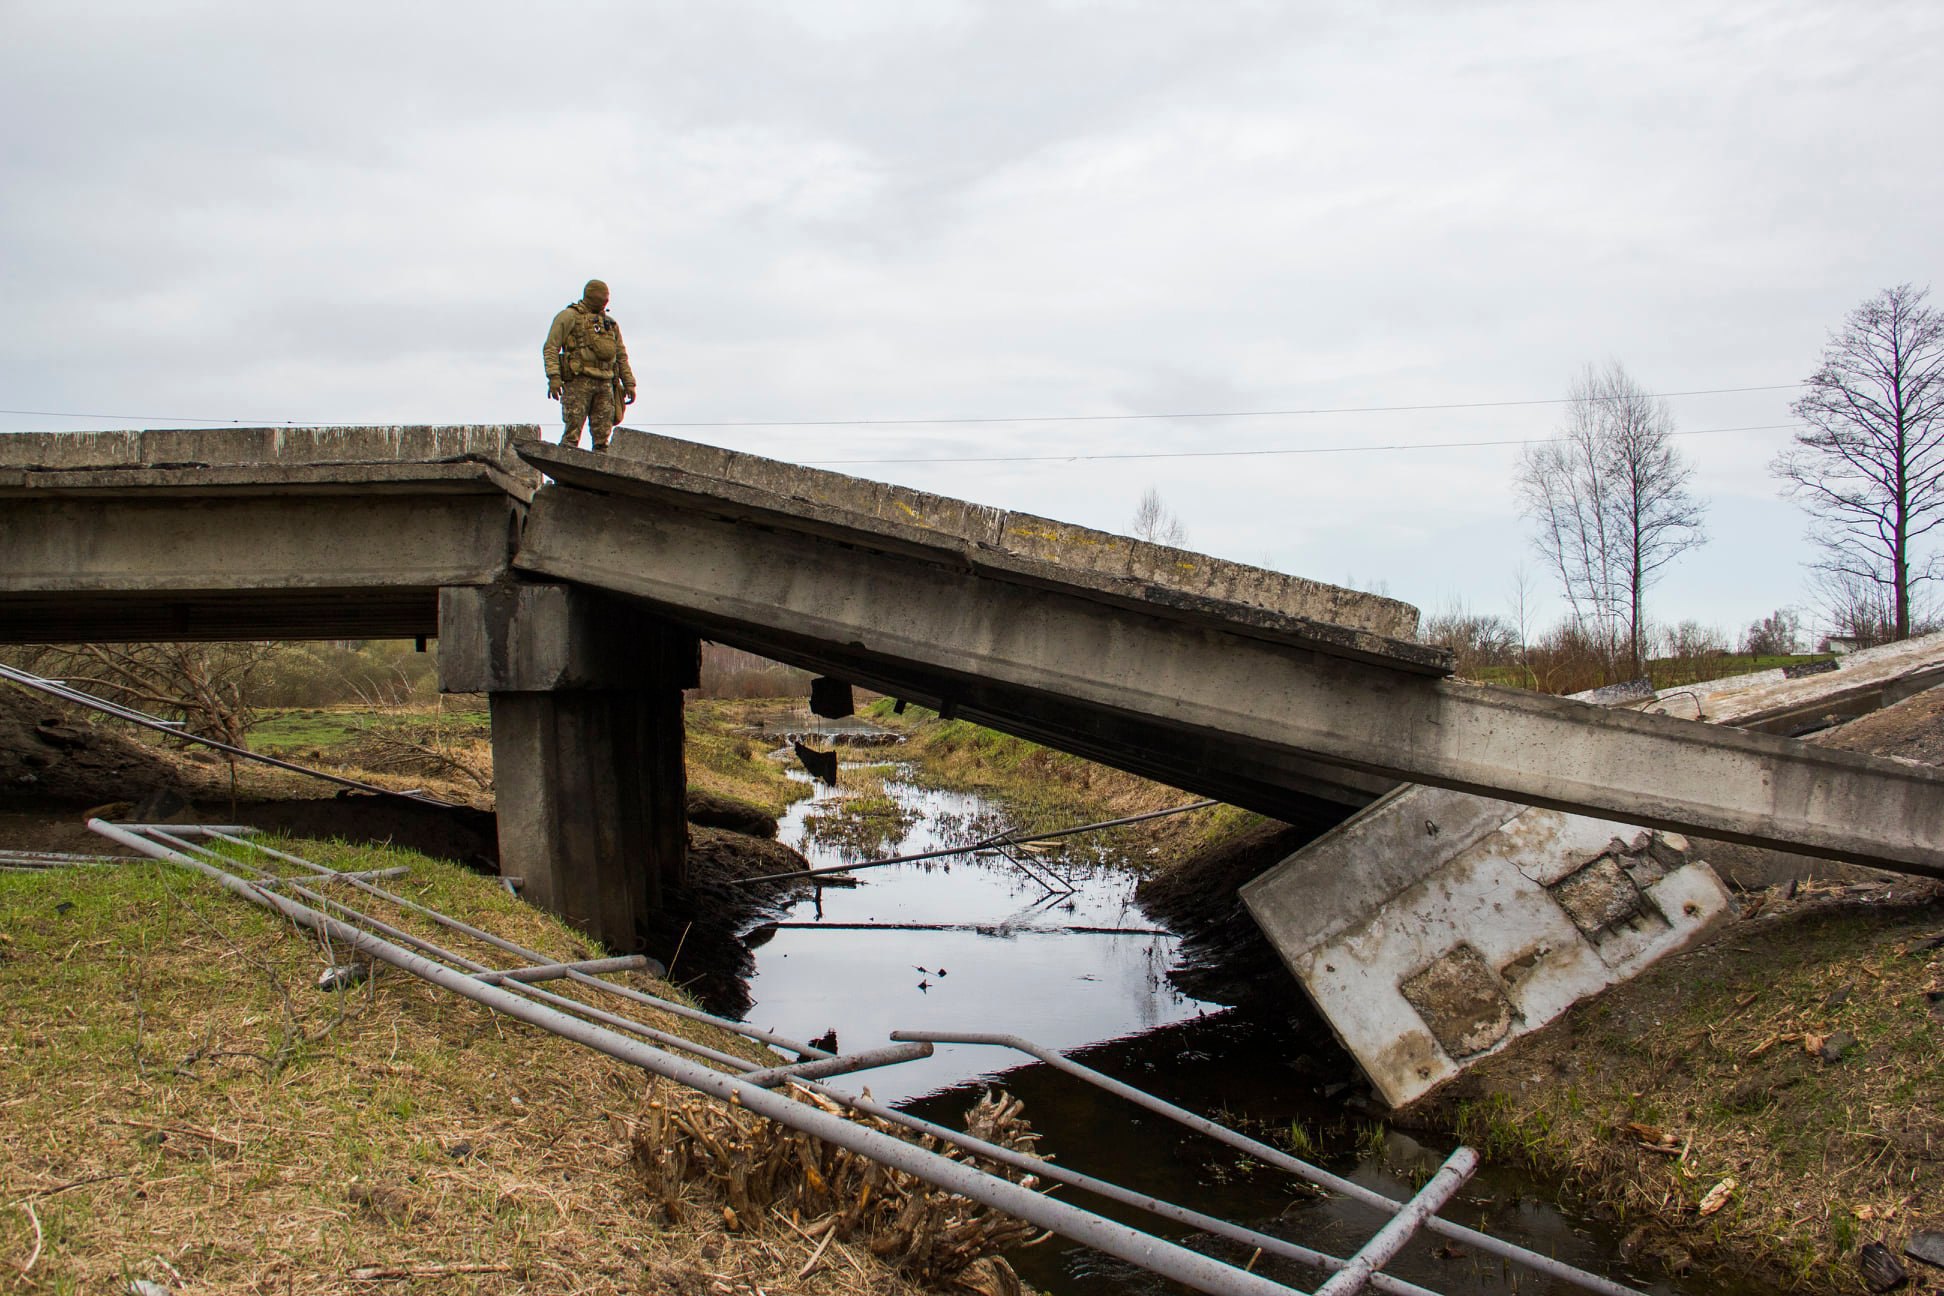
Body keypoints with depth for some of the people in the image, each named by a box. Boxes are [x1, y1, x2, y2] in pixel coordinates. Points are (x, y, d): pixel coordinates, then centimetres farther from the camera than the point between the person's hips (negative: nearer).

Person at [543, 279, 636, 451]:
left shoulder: (610, 323, 22)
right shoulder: (569, 316, 4)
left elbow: (621, 356, 25)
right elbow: (551, 347, -3)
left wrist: (629, 384, 16)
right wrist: (553, 377, -15)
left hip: (605, 383, 5)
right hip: (579, 380, -5)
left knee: (602, 436, 1)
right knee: (572, 432, -11)